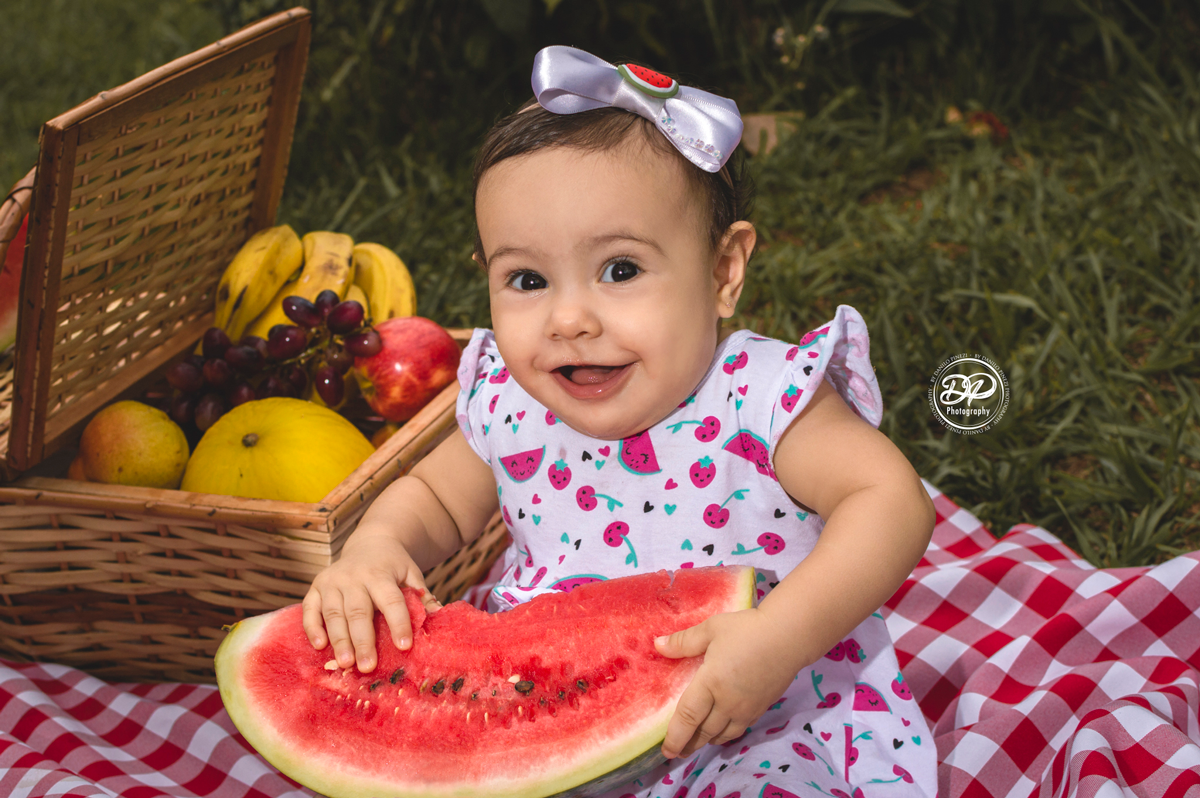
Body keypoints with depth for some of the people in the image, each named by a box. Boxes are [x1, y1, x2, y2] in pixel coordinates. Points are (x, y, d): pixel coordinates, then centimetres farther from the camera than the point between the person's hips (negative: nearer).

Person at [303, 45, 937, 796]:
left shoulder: (760, 400, -21)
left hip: (765, 731, -4)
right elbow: (436, 496, 12)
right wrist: (377, 545, -12)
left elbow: (894, 501, -25)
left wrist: (780, 638, -38)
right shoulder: (509, 408, -6)